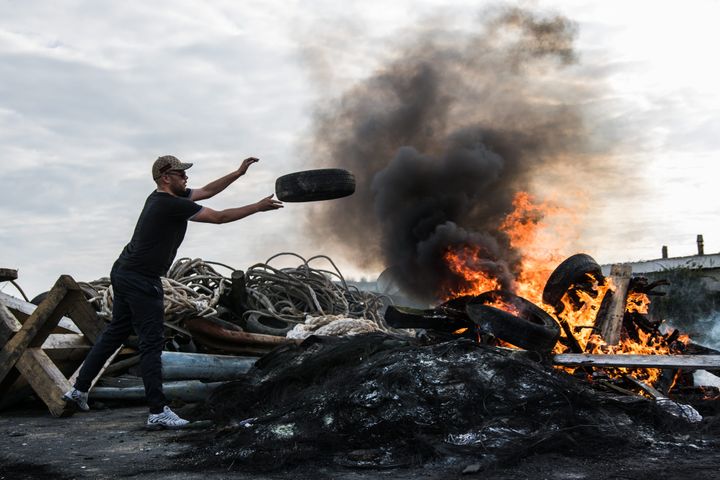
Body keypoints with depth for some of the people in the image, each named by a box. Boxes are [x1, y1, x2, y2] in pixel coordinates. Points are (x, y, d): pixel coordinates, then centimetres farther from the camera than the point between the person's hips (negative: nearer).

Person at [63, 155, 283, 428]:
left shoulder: (165, 198, 11)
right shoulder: (172, 205, -17)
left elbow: (206, 191, 19)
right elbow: (219, 217, -14)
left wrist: (239, 173, 15)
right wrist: (258, 208, -6)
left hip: (124, 273, 10)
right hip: (142, 280, -10)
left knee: (114, 334, 19)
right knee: (152, 344, -6)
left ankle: (79, 390, 27)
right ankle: (158, 412, -2)